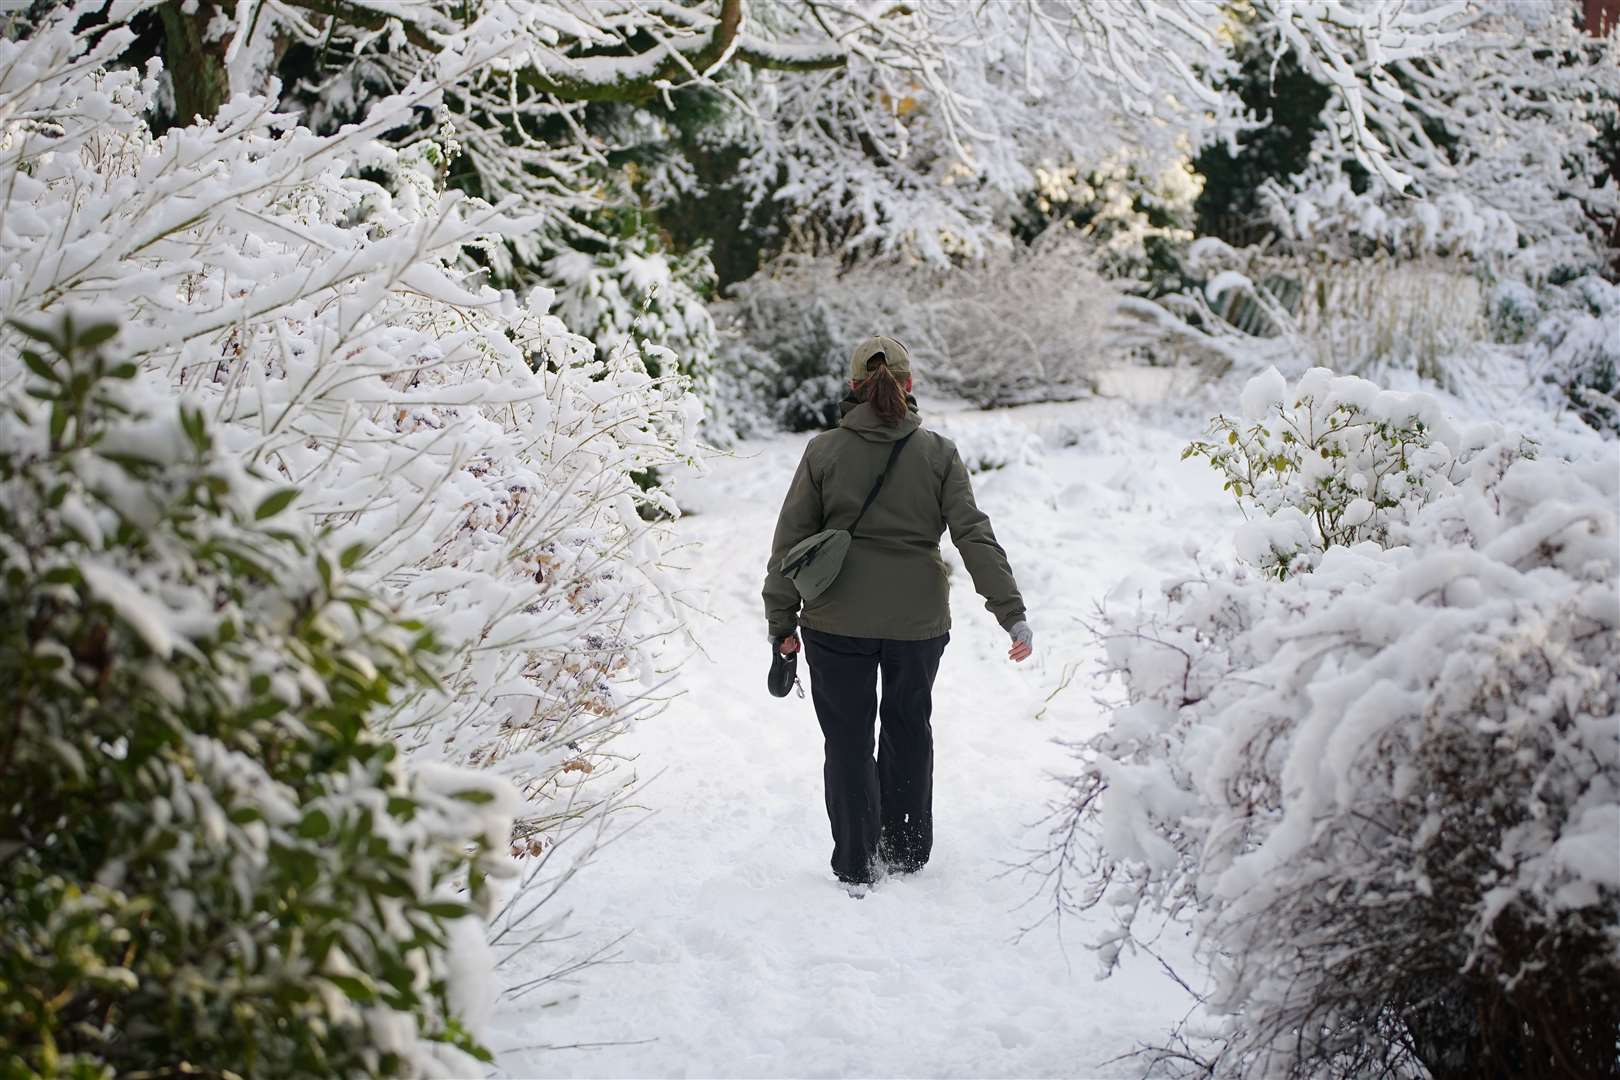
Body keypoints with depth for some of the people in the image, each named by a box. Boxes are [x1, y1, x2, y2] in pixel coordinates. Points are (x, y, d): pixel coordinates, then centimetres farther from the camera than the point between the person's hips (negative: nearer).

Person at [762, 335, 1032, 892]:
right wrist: (1012, 613, -6)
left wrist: (781, 621, 4)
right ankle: (906, 852, 30)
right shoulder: (939, 453, -4)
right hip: (919, 619, 2)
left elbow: (790, 540, -3)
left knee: (848, 738, 9)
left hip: (839, 621, -1)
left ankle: (855, 867, 12)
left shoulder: (824, 451, -5)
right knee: (909, 727, 20)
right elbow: (974, 536, -8)